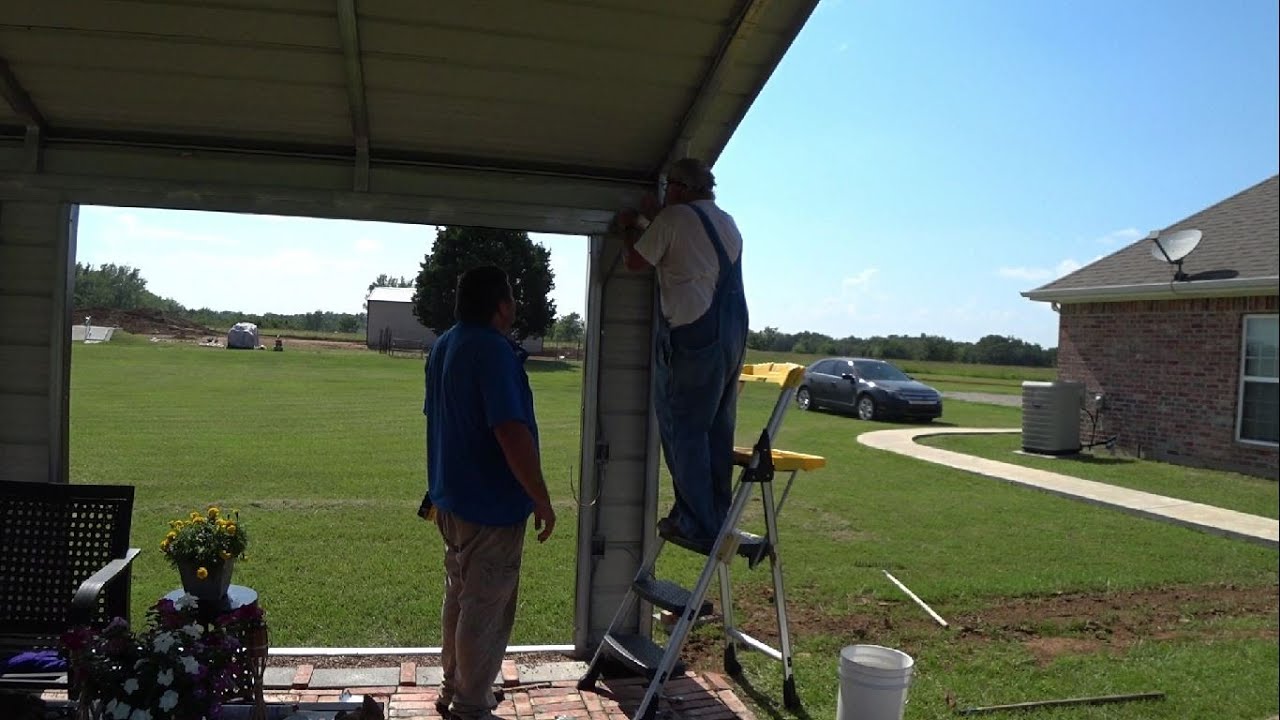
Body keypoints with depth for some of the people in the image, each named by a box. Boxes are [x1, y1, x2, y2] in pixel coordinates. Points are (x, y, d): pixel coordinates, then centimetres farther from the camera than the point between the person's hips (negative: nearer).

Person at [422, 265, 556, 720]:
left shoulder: (444, 345, 9)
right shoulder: (494, 350, -22)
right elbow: (511, 433, -28)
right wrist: (542, 500, -20)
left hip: (452, 498, 10)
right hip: (491, 506, -9)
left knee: (460, 597, 21)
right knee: (486, 610, 3)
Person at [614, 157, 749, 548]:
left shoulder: (675, 217, -6)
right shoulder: (728, 224, 18)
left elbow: (636, 261, -1)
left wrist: (630, 229, 17)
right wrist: (650, 225, 32)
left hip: (691, 333, -8)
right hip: (733, 335, 8)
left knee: (684, 431, -2)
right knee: (718, 431, 12)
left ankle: (697, 524, -1)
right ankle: (718, 519, 18)